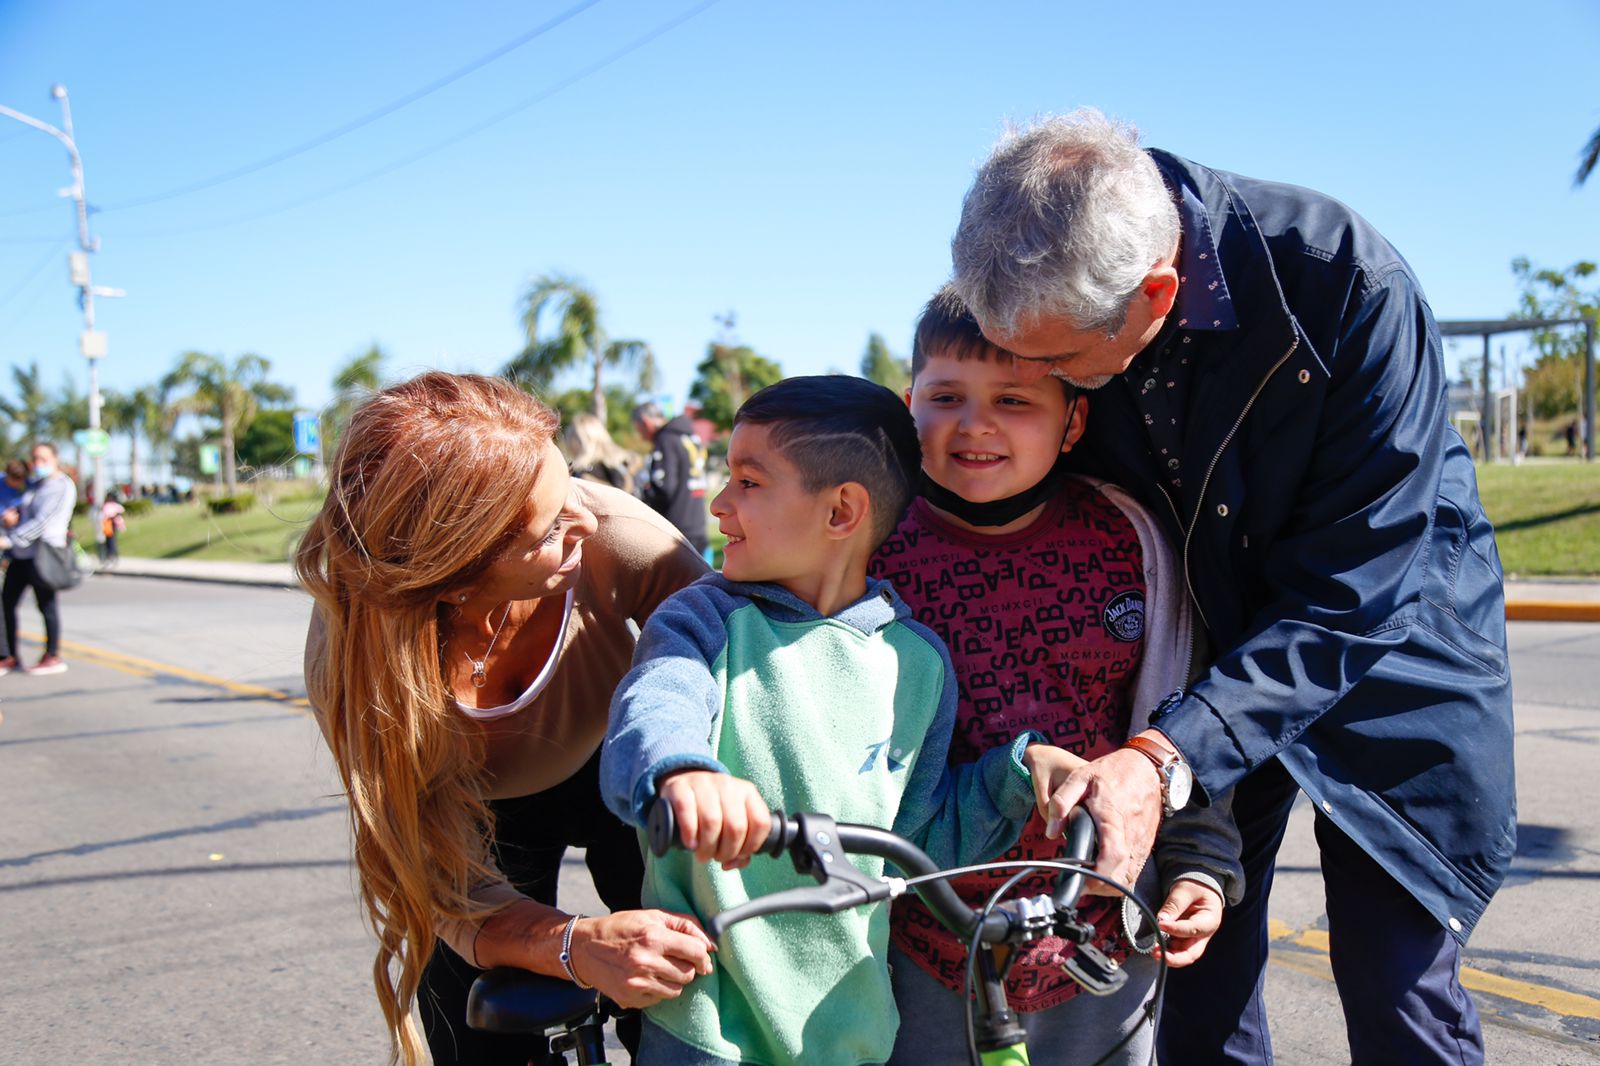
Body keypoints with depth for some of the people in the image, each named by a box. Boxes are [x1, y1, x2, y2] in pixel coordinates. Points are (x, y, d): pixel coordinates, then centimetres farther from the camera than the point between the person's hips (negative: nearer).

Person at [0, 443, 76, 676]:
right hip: (21, 554, 8)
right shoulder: (34, 485, 18)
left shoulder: (62, 487, -8)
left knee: (46, 605, -2)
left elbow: (43, 521, -17)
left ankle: (53, 657, 9)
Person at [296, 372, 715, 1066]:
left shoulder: (611, 533, -36)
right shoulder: (350, 662, -34)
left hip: (614, 769, 1)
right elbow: (455, 887, -32)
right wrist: (576, 946, -50)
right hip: (482, 818, 0)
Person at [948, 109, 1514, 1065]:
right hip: (1197, 655, 3)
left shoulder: (1351, 285, -32)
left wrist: (1167, 756, -41)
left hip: (1387, 640, -3)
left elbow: (1352, 589, -31)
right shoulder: (1052, 294, -20)